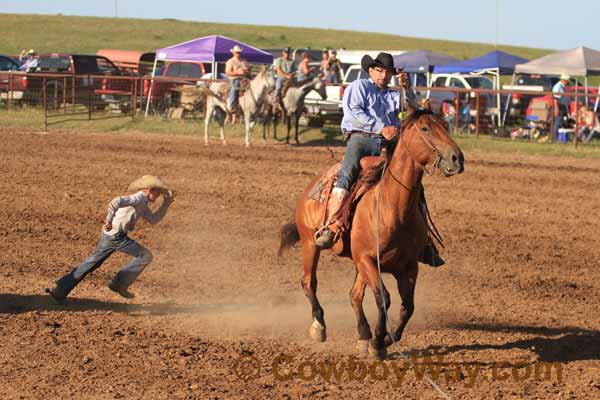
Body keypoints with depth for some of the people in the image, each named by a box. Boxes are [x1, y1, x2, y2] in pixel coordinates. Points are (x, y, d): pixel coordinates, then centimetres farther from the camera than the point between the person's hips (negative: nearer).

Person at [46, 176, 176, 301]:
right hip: (115, 235, -10)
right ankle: (120, 284, 0)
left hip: (109, 235, 10)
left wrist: (166, 204, 19)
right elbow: (117, 201, -27)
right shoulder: (139, 198, -13)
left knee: (91, 263, 12)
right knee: (145, 255, -2)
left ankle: (60, 291, 12)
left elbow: (154, 219, 24)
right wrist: (109, 220, -31)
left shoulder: (143, 205, 18)